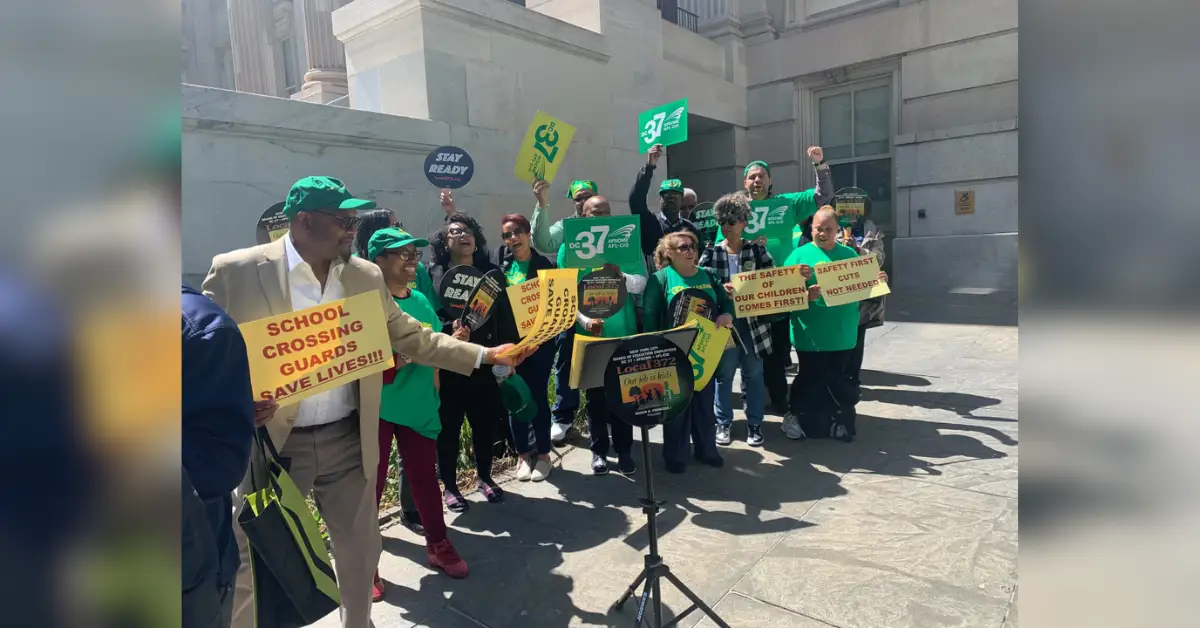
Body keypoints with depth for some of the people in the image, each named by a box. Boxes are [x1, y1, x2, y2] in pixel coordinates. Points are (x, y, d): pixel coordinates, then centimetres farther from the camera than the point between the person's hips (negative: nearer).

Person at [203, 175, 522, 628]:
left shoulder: (366, 275, 3)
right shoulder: (235, 271, -9)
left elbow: (412, 338, 6)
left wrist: (485, 355, -1)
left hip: (348, 439, 4)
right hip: (269, 444, -3)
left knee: (361, 549, 17)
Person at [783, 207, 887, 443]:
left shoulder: (849, 254, 9)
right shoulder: (800, 254, -5)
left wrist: (877, 281, -4)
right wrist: (804, 295, -28)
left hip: (843, 334, 4)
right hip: (811, 335, -4)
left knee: (836, 378, 15)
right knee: (811, 378, 7)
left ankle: (837, 420, 30)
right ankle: (797, 416, 26)